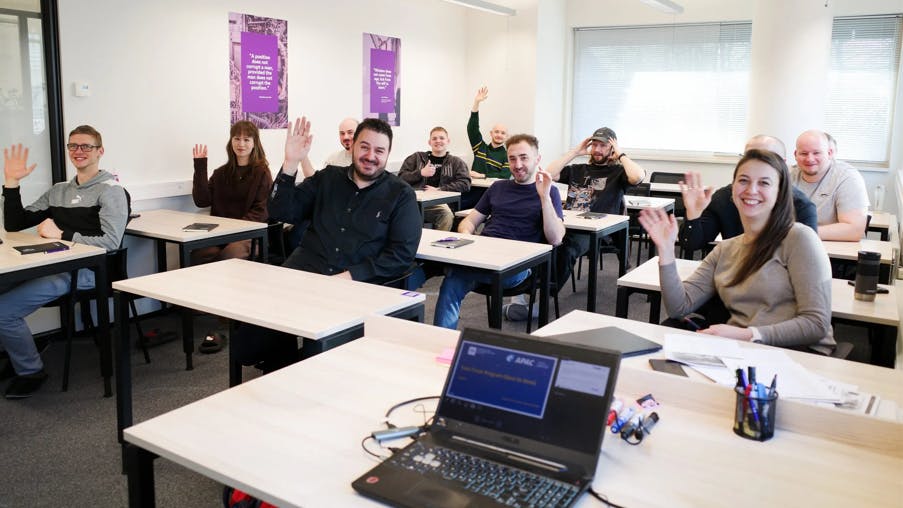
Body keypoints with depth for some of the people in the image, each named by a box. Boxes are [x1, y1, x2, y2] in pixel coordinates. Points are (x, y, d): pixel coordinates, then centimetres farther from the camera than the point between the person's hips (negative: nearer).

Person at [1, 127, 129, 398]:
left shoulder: (110, 191, -2)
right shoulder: (58, 191, 21)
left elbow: (110, 242, -14)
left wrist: (61, 234, -14)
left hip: (83, 270, -7)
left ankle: (31, 371, 6)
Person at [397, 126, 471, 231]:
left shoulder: (456, 162, 22)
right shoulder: (417, 157, 24)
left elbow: (465, 184, 6)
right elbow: (401, 177, 16)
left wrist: (439, 190, -4)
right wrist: (420, 173, 0)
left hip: (439, 202, 0)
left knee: (447, 214, -37)